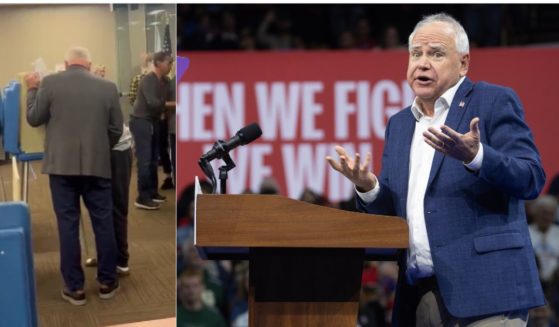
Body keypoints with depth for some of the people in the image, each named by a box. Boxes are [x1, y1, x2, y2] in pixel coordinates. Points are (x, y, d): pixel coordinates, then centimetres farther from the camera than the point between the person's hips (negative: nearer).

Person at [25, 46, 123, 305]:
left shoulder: (50, 83, -3)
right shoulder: (107, 87, 1)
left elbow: (33, 119, 5)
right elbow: (116, 129, 5)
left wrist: (32, 89, 20)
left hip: (61, 164, -1)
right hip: (97, 165, 1)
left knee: (67, 224, 4)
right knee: (103, 222, 10)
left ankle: (74, 287, 8)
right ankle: (107, 282, 18)